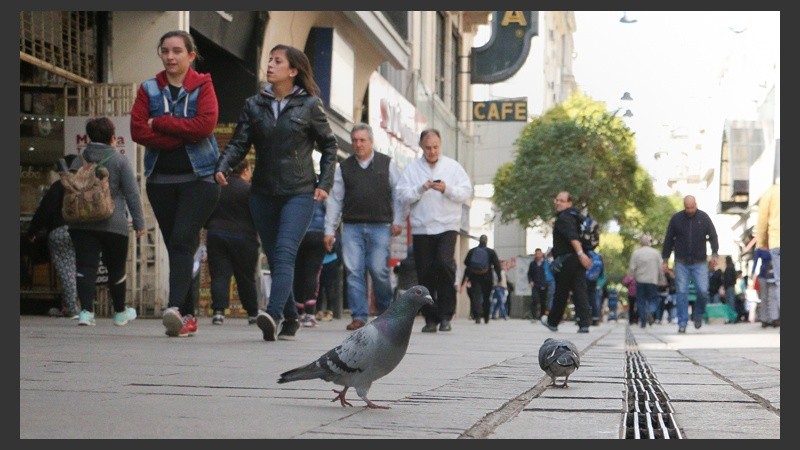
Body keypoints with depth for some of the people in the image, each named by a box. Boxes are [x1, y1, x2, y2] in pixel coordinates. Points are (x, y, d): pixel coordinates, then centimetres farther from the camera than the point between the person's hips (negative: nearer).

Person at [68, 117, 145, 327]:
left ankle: (86, 310, -19)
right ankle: (120, 312, 26)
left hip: (81, 224, 2)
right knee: (116, 268, 12)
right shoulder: (119, 160, -1)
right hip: (112, 224, -2)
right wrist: (139, 223, 2)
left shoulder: (78, 161, 10)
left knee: (85, 267, -3)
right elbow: (132, 194, -3)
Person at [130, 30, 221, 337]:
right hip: (160, 178, 4)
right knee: (175, 245, 6)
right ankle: (188, 315, 11)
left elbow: (205, 125, -15)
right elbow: (138, 130, -4)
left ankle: (175, 307, -30)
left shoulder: (203, 86, 1)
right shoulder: (149, 89, 9)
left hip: (198, 176, -4)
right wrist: (182, 136, -12)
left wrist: (160, 123, -11)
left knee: (182, 241, -18)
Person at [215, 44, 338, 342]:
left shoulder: (309, 105, 1)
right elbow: (239, 142, 1)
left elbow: (329, 145, 8)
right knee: (274, 258, 8)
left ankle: (274, 314, -31)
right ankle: (291, 318, 19)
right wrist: (223, 166, -18)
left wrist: (325, 183, 0)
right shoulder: (254, 105, 8)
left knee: (285, 253, -19)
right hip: (263, 193, 4)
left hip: (299, 192, -4)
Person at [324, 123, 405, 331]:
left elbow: (397, 194, 9)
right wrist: (330, 230, 7)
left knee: (379, 270, -6)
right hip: (352, 226, 2)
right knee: (354, 271, -4)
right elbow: (335, 199, 11)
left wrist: (398, 221, 0)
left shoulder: (387, 164, 7)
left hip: (380, 226, -2)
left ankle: (386, 312, 14)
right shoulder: (343, 167, 11)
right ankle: (359, 316, 0)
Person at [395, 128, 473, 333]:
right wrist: (421, 189, -14)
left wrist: (447, 189, -12)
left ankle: (445, 315, -10)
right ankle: (430, 317, 12)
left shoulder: (453, 166, 9)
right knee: (425, 273, 2)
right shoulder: (412, 168, 9)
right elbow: (402, 195, 0)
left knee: (445, 264, -19)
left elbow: (466, 193, 3)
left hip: (447, 226, -1)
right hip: (421, 228, 1)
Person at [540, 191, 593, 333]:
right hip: (578, 260, 8)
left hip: (566, 261, -8)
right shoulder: (576, 216, 20)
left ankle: (553, 322, 21)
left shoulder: (564, 218, -10)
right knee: (580, 291, 1)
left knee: (561, 292, 5)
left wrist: (580, 253, -35)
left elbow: (572, 236, -25)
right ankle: (584, 324, -10)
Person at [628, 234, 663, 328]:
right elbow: (660, 268, 3)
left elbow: (632, 269, -4)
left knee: (641, 301, 7)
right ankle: (651, 312, -22)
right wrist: (659, 279, 16)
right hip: (653, 281, 0)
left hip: (640, 281, 0)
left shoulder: (636, 253, -3)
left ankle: (643, 322, 4)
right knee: (653, 299, 8)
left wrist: (634, 276, 14)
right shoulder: (656, 252, 2)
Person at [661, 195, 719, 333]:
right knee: (682, 293, -3)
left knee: (703, 291, -9)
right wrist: (665, 260, 4)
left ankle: (698, 314, 18)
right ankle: (682, 323, 3)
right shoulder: (676, 218, 3)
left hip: (700, 263, 0)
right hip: (681, 263, 0)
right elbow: (668, 240, 7)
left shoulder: (704, 217, 3)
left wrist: (714, 253, -9)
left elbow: (713, 236, 6)